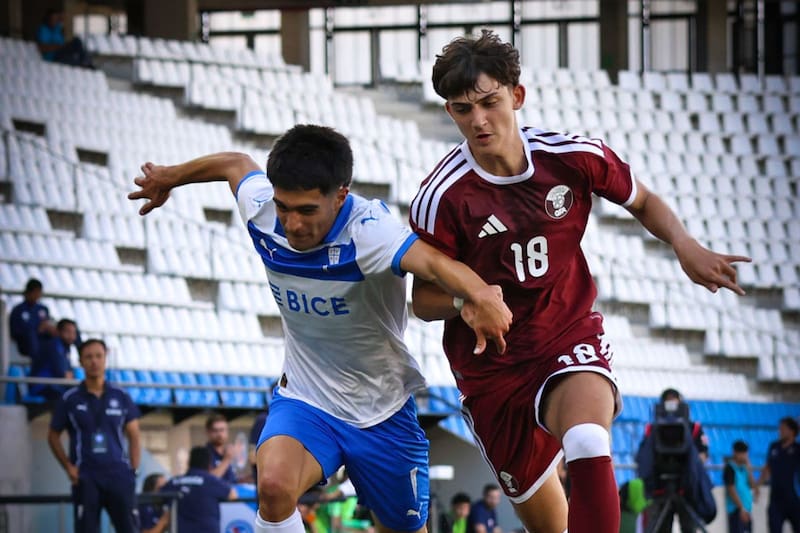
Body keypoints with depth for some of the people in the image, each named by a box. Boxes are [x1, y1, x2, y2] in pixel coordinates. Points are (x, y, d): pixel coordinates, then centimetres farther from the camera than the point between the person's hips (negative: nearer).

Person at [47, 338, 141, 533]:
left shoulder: (121, 398, 7)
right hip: (85, 478, -1)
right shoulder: (70, 399, 4)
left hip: (118, 474, 1)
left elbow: (133, 437, 11)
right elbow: (53, 436, 11)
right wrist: (68, 466, -1)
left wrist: (133, 471, 0)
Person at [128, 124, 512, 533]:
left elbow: (432, 261, -51)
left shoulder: (367, 231, -30)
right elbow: (236, 164, 10)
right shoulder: (260, 211, -15)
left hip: (383, 415, -2)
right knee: (274, 485, -29)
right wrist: (168, 178, 28)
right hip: (304, 401, 2)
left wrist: (477, 295, -72)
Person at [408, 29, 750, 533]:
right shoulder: (441, 198, -14)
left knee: (589, 450, -35)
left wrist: (685, 245, -9)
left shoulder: (574, 157, -9)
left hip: (572, 339, -1)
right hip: (492, 368, 1)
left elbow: (643, 200, 11)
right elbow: (425, 300, -5)